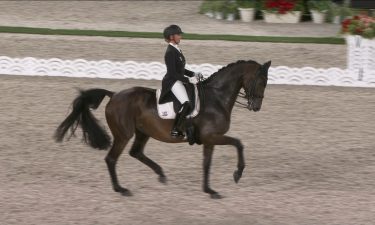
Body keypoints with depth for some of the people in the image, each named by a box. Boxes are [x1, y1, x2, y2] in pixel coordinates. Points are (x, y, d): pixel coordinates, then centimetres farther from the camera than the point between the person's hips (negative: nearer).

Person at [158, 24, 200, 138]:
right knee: (186, 104, -27)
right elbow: (172, 73, -20)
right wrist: (188, 79, -21)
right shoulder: (170, 52, -16)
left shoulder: (177, 50, 14)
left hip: (179, 80, 10)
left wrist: (193, 74, 11)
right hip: (173, 82, -10)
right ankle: (175, 130, -20)